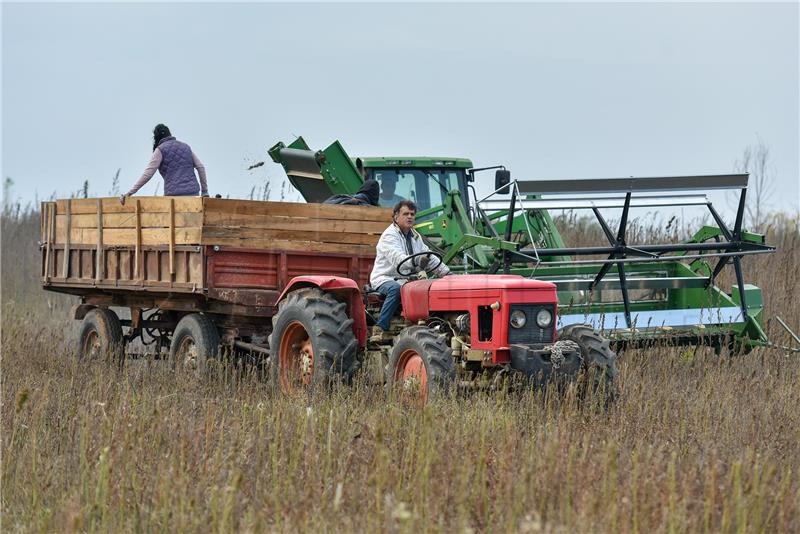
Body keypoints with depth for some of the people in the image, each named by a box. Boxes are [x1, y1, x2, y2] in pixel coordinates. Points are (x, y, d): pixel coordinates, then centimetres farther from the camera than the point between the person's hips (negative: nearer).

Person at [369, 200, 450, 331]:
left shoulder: (415, 236, 16)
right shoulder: (389, 235, -13)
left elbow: (429, 256, 19)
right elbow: (397, 258, -31)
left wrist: (446, 272, 5)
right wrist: (416, 262, -50)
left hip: (405, 280, 8)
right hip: (384, 279, -7)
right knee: (396, 289, -39)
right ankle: (381, 328, -36)